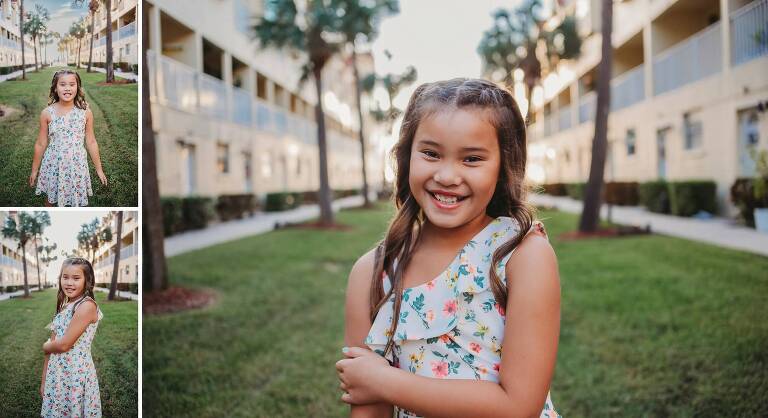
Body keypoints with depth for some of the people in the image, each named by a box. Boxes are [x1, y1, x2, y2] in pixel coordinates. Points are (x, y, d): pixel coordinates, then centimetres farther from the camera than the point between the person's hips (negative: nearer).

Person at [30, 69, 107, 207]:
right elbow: (41, 144, 1)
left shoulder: (85, 112, -7)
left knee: (77, 200, 10)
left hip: (77, 165, 0)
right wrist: (35, 170, 7)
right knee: (51, 199, 16)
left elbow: (91, 142, 1)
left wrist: (99, 169, 4)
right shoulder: (47, 113, -7)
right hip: (53, 165, 0)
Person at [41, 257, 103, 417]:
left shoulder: (87, 305, -16)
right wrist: (44, 381, 9)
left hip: (77, 374, -7)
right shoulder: (63, 307, 10)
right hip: (56, 374, 7)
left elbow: (64, 344, -19)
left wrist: (45, 346, 2)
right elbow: (51, 347, 10)